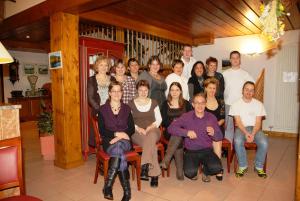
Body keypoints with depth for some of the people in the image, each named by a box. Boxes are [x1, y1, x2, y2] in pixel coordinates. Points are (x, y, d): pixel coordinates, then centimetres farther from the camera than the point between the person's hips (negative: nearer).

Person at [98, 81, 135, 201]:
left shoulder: (126, 108, 11)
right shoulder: (103, 109, 6)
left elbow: (132, 129, 5)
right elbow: (102, 130, -1)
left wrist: (120, 137, -13)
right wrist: (116, 134, -15)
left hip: (124, 141, 1)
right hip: (109, 141, 0)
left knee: (119, 146, -35)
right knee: (120, 153, -33)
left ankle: (108, 186, -27)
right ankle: (127, 191, -26)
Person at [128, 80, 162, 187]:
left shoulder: (153, 102, 18)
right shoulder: (131, 104, 11)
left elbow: (159, 119, 12)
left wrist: (152, 126, -8)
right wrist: (138, 128, -12)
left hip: (152, 130, 2)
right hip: (137, 133, -1)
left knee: (151, 136, -38)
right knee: (152, 144, -34)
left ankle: (145, 166, -36)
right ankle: (154, 173, -30)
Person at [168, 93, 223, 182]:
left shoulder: (211, 117, 3)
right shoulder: (186, 116, -3)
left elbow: (220, 137, 4)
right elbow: (171, 128, -11)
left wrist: (213, 133, -19)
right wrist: (187, 132, -23)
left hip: (207, 150, 2)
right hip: (191, 151, -1)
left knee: (217, 168, -25)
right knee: (190, 173, -25)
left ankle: (205, 171, 12)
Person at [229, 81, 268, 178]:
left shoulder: (258, 104, 5)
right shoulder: (236, 104, 1)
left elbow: (258, 122, -1)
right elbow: (238, 121, -5)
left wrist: (253, 134, -18)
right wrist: (246, 133, -21)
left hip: (255, 128, 2)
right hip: (241, 128, -1)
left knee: (264, 143, -28)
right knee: (238, 141, -33)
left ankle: (259, 166, -4)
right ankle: (242, 166, -12)